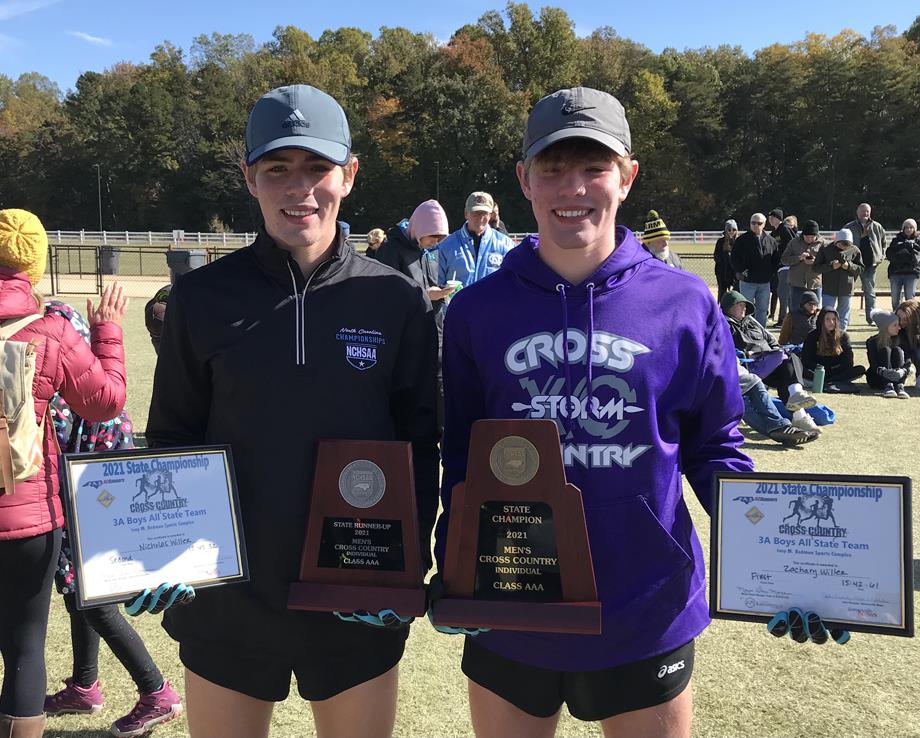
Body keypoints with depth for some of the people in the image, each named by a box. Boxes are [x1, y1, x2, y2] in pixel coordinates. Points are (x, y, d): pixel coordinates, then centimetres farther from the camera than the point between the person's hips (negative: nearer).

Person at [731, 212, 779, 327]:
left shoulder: (771, 240, 9)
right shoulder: (742, 240, -2)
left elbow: (776, 259, 15)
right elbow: (734, 257, -3)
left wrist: (772, 272, 3)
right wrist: (739, 271, -14)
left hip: (765, 282, 4)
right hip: (747, 281, -4)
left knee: (763, 310, 9)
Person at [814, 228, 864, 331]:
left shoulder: (854, 250, 2)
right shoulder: (825, 249, -3)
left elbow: (861, 269, 6)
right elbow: (816, 268, -3)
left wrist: (849, 266, -13)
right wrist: (831, 266, -17)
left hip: (846, 290, 2)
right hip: (829, 289, -2)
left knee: (843, 318, 9)